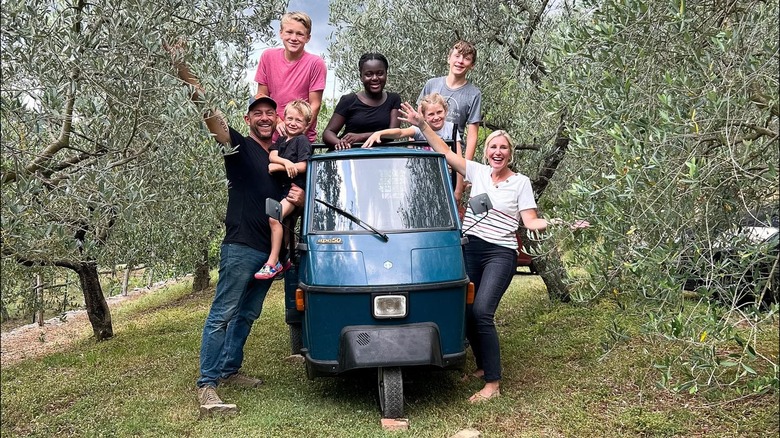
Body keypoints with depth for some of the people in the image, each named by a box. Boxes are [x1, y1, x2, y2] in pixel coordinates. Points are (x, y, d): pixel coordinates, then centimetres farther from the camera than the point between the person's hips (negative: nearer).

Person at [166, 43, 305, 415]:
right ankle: (207, 386, -4)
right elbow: (207, 109, -17)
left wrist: (300, 199, -2)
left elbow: (295, 201, 23)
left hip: (270, 250, 7)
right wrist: (181, 67, -29)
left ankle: (229, 369, 26)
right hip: (241, 246, -7)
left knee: (247, 315, 14)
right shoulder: (239, 146, -2)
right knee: (222, 314, -6)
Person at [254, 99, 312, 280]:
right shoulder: (281, 140, 18)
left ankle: (272, 262, -24)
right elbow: (272, 156, 1)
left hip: (296, 189, -9)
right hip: (282, 188, 9)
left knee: (274, 217, -24)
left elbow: (302, 167, -15)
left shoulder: (302, 141, -5)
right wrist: (286, 162, -20)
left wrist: (277, 167, -12)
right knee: (284, 220, 16)